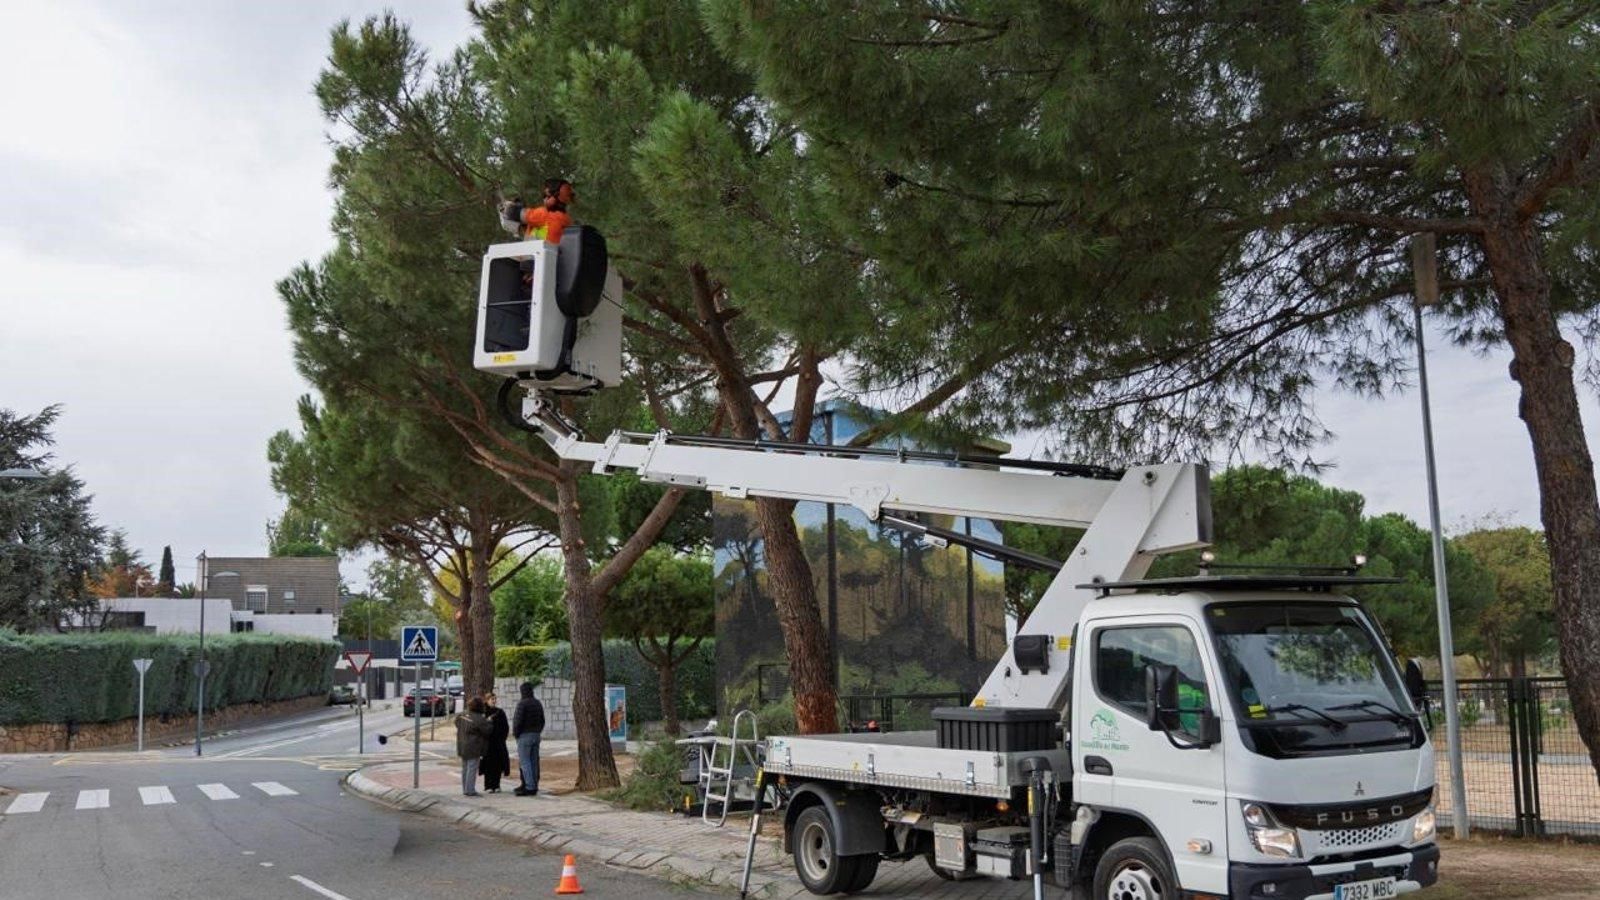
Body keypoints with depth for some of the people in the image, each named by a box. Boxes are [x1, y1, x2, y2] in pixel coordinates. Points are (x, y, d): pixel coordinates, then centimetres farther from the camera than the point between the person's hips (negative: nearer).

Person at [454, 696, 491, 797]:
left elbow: (456, 722, 22)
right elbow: (487, 731, -12)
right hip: (473, 748, -8)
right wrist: (488, 721, 3)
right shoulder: (480, 719, -18)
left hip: (462, 746, 8)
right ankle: (470, 790, -2)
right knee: (472, 769, -2)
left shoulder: (462, 716, 4)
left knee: (465, 768, 16)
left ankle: (465, 789, 22)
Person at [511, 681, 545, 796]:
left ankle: (529, 787, -11)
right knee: (533, 762, 9)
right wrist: (537, 732, 17)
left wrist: (515, 733, -3)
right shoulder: (538, 703, 10)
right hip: (536, 735, 7)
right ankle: (534, 787, 10)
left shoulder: (522, 703, -13)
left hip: (524, 735, -7)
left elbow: (518, 721, -17)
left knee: (524, 762, -6)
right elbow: (542, 721, 13)